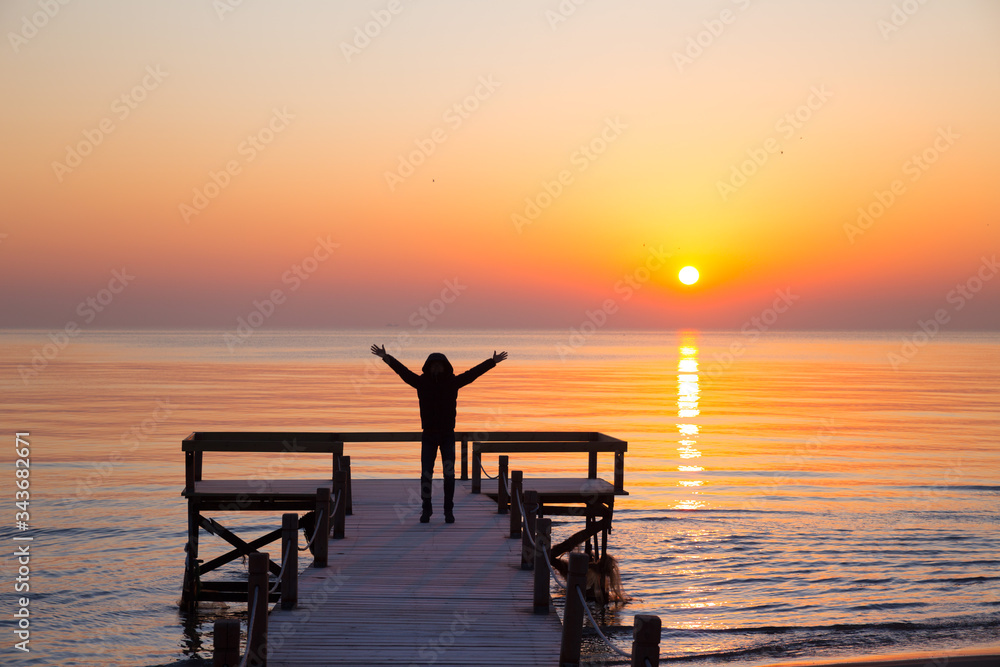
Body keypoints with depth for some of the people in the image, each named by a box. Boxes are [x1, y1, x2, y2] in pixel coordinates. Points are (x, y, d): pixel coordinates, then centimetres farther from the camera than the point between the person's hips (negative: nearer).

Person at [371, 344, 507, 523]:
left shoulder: (452, 382, 1)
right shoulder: (422, 382, 0)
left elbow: (473, 373, 0)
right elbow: (402, 370, -3)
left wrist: (492, 361, -4)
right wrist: (386, 357, -10)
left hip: (448, 435, 0)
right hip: (428, 435, 0)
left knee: (449, 472, -9)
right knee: (426, 473, -1)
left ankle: (448, 510, 1)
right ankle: (426, 509, 14)